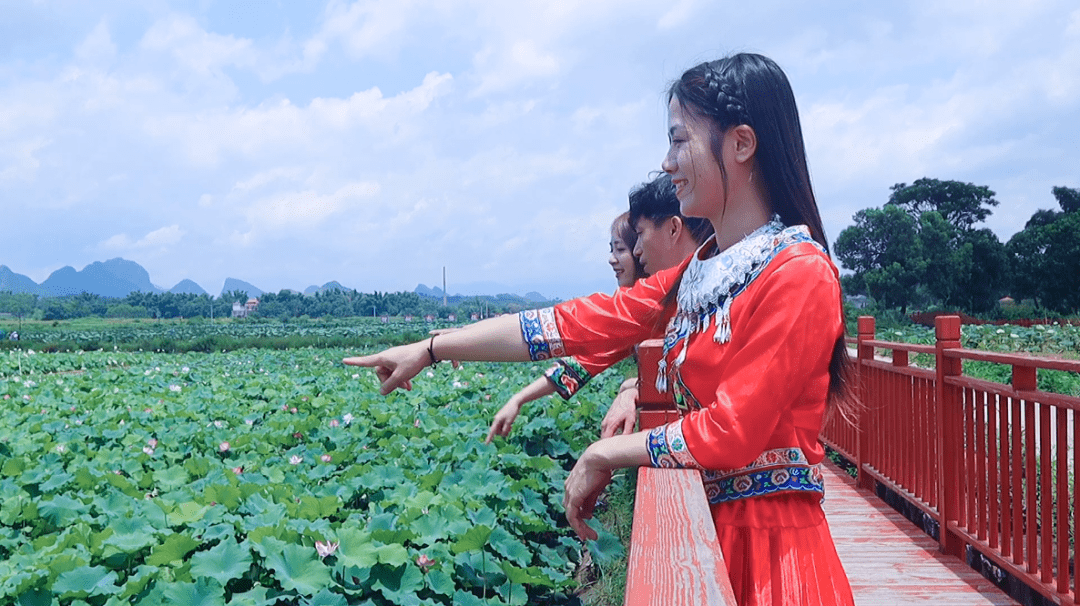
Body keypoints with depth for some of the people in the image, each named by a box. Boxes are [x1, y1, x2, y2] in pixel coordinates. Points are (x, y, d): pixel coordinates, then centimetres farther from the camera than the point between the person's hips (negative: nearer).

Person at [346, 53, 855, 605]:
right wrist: (429, 349, 3)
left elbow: (729, 433, -20)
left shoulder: (799, 274, -17)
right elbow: (582, 321, 4)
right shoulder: (699, 273, 8)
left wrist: (603, 455, -8)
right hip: (711, 527, 7)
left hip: (768, 545, -7)